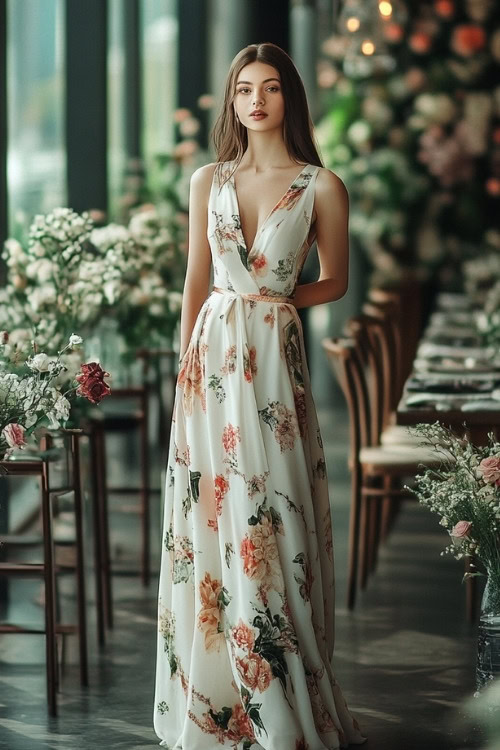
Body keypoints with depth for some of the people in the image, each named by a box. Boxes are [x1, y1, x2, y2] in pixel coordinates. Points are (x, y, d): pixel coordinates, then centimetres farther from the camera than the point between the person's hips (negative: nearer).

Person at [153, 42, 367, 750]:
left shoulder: (321, 186, -1)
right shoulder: (208, 181, 7)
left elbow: (335, 281, 8)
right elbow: (195, 282, 10)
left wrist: (274, 300, -3)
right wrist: (186, 365, 8)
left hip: (274, 355, -3)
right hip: (212, 353, 3)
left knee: (272, 521, -1)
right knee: (211, 518, 5)